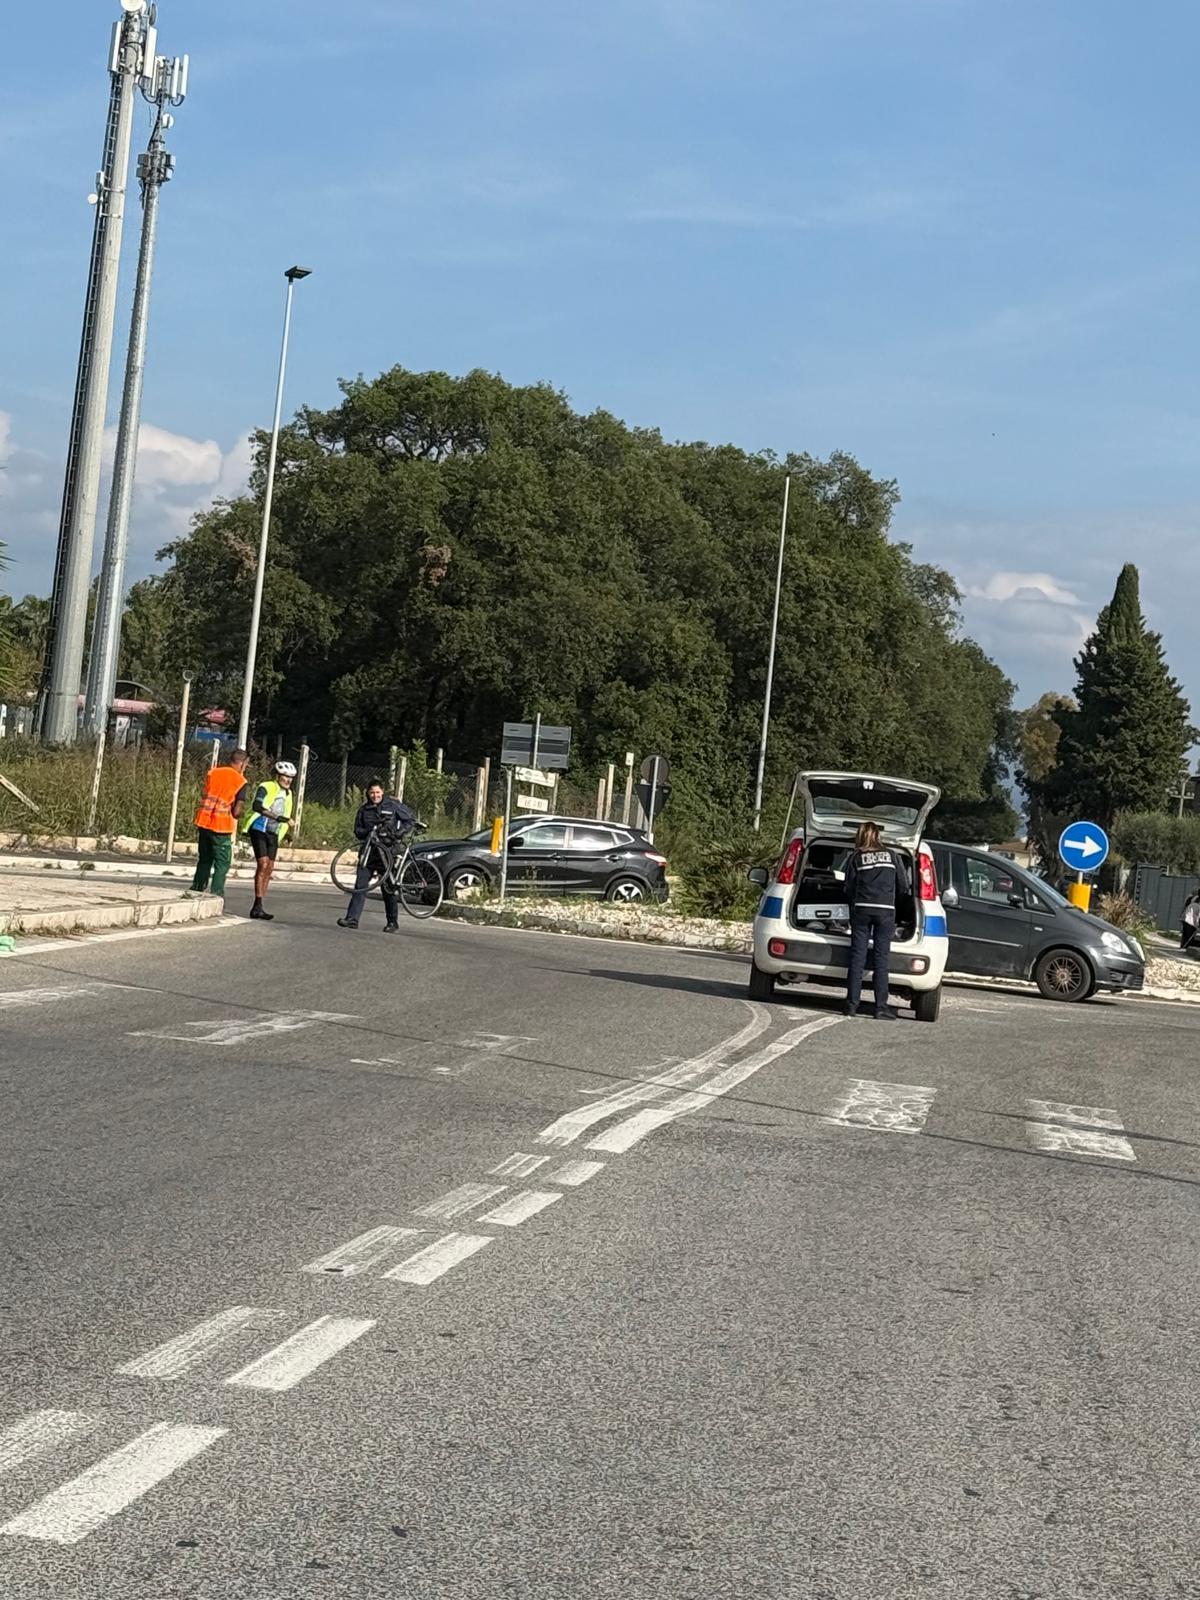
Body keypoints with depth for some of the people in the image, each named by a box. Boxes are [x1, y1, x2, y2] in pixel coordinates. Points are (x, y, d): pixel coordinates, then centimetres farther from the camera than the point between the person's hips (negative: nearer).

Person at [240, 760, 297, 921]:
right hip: (259, 830, -7)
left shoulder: (289, 795, 15)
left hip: (273, 834, 7)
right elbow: (257, 806, -25)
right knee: (263, 864, -17)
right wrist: (277, 817, -32)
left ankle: (258, 908, 9)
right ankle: (258, 906, -18)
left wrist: (286, 834, 16)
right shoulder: (266, 788, -9)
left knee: (269, 868, 3)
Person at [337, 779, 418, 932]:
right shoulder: (364, 809, 8)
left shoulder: (393, 805, -1)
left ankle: (393, 923, 11)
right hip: (369, 850, 3)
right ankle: (352, 918, -6)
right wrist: (369, 832, -12)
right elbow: (357, 831, 10)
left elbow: (411, 819, 4)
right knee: (360, 885, -6)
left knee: (388, 888, 1)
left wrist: (399, 832, -11)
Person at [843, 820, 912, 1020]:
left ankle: (852, 1005, 1)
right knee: (881, 959, 1)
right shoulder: (893, 856, 8)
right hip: (886, 911, 0)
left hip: (861, 908, 0)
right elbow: (904, 887, 8)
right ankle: (881, 1007, -1)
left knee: (857, 957, 3)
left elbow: (849, 888, 5)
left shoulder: (855, 857, 6)